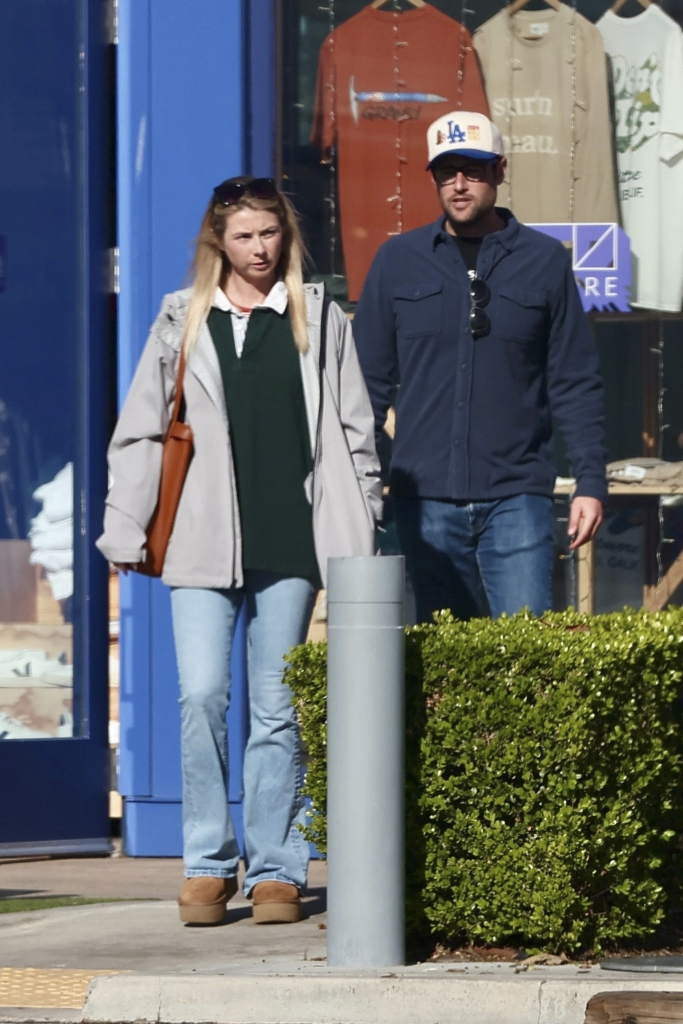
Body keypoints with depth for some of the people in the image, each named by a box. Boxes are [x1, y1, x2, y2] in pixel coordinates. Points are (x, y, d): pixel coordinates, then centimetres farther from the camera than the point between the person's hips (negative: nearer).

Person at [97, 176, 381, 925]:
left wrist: (361, 533, 6)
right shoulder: (182, 321, 9)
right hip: (204, 544, 0)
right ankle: (207, 866, 1)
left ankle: (276, 871, 8)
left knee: (276, 707, 2)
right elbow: (139, 431, 10)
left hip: (290, 543, 0)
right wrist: (124, 528, 4)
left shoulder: (320, 321, 9)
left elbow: (355, 431, 11)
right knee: (202, 695, -9)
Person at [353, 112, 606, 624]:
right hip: (425, 500, 2)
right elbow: (371, 381, 11)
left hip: (517, 499, -1)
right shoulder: (399, 261, 8)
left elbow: (576, 384, 6)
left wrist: (591, 483, 0)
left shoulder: (545, 260, 6)